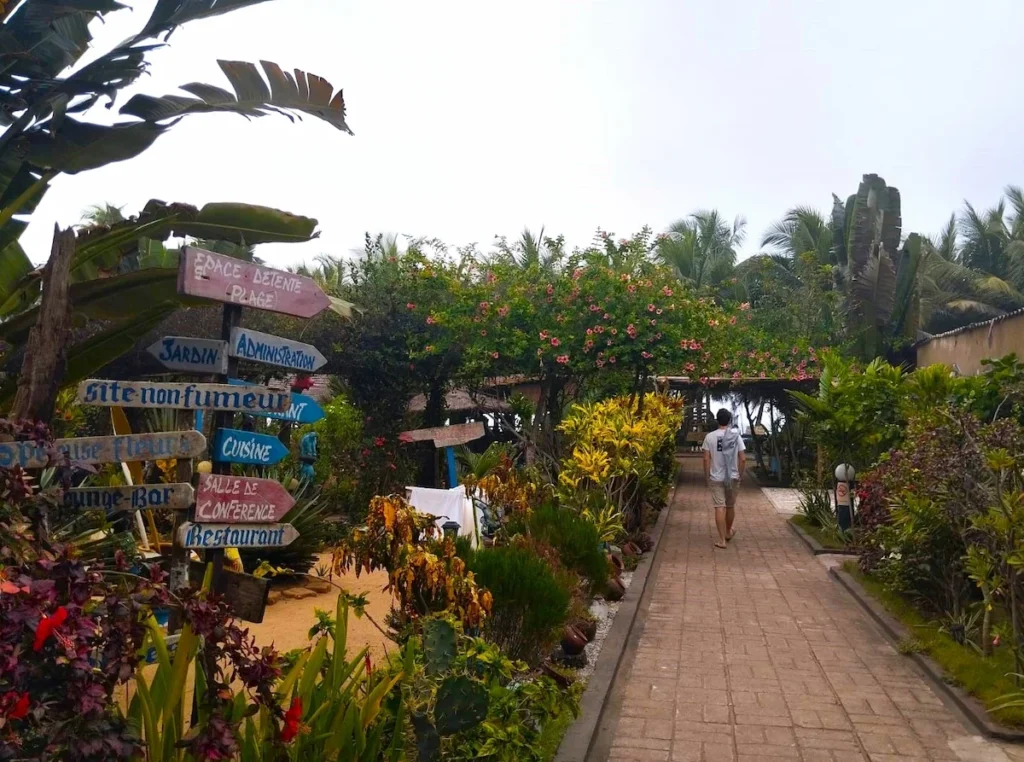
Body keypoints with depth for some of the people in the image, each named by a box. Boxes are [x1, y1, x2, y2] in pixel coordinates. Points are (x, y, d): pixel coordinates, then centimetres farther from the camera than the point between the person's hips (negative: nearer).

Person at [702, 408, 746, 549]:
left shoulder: (710, 437, -8)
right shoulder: (736, 436, -5)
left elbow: (706, 459, -8)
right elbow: (743, 459, -5)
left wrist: (706, 476, 2)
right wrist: (740, 474, 7)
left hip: (716, 478, -2)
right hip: (733, 477, 2)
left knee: (720, 507, -1)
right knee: (730, 506, 18)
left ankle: (722, 539, -3)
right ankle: (728, 532, 37)